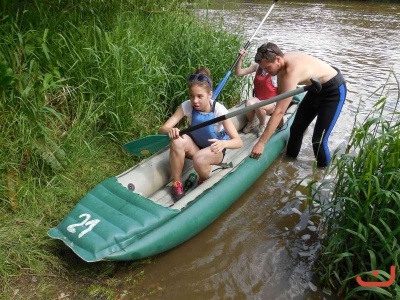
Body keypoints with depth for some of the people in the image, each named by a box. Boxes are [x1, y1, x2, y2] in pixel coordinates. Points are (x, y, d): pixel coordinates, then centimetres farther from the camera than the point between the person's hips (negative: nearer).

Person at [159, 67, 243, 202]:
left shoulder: (219, 109, -25)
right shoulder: (186, 106, -18)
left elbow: (238, 141, -28)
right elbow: (162, 129, -22)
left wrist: (223, 143, -51)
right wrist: (170, 130, -47)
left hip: (215, 150, -2)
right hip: (195, 146, 3)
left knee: (199, 159, -36)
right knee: (178, 141, -30)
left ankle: (203, 181, 0)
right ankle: (176, 184, -14)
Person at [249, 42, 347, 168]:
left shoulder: (291, 71, -38)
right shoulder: (282, 62, -13)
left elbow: (279, 111, -40)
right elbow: (280, 93, 3)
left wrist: (261, 142, -38)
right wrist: (279, 121, 8)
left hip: (334, 90, -8)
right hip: (316, 87, 9)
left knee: (318, 140, -11)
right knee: (296, 128, 14)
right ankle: (290, 157, 35)